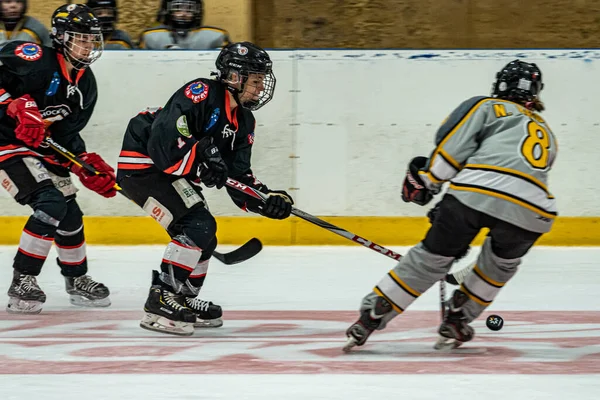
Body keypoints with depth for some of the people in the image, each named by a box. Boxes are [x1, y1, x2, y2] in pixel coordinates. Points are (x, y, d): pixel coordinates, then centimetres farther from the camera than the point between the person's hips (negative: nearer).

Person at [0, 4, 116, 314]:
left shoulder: (85, 84, 6)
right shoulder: (36, 60, -19)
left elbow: (68, 134, 8)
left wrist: (90, 167, -5)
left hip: (44, 149, 9)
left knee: (70, 213, 12)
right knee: (51, 204, -22)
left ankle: (77, 280, 34)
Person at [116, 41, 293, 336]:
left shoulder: (244, 121, 8)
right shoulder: (200, 94, -20)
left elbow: (238, 178, 5)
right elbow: (162, 138, -30)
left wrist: (268, 199, -12)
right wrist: (202, 162, -35)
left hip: (169, 174, 10)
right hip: (142, 165, -10)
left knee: (204, 240, 13)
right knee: (198, 226, -20)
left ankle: (182, 299, 30)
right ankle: (160, 303, -21)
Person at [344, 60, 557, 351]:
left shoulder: (488, 108, 23)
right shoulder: (547, 134, 38)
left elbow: (453, 145, 5)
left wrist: (426, 179, 16)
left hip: (476, 192, -3)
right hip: (530, 212, 3)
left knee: (432, 257, 12)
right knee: (502, 261, 32)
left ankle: (371, 316, 11)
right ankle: (456, 322, 28)